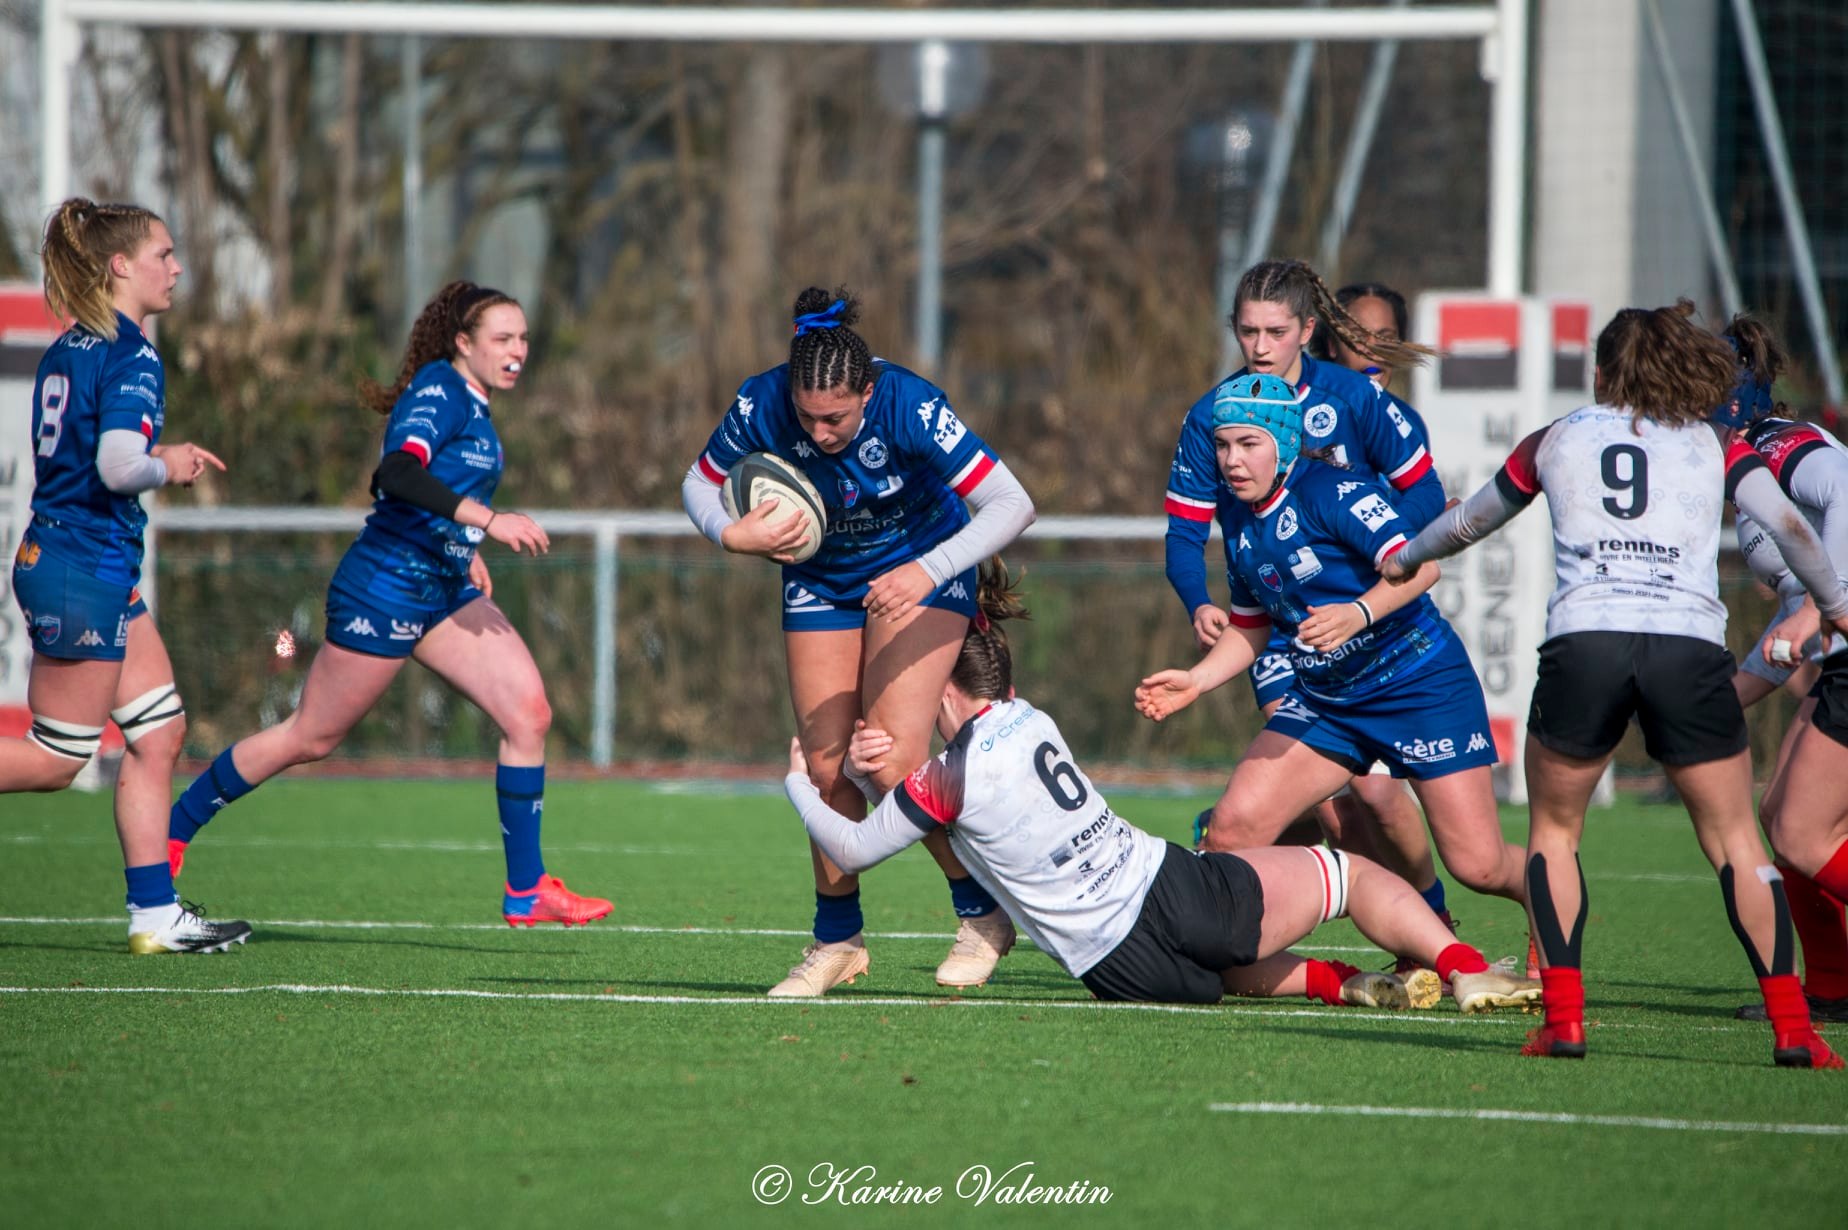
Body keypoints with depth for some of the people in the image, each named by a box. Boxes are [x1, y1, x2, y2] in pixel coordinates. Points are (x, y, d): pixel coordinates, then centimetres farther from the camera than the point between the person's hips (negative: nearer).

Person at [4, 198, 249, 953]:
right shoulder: (131, 358, -16)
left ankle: (154, 914, 11)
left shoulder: (68, 350, 11)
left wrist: (159, 454, 12)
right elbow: (119, 468, -28)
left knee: (159, 732, 10)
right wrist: (167, 468, -9)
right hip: (86, 571, -10)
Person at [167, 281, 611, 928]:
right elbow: (397, 472, -33)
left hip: (445, 592, 9)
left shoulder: (472, 404, 12)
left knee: (529, 710, -7)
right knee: (311, 737, 2)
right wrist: (486, 520, -39)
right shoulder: (439, 390, -15)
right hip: (384, 590, -9)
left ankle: (526, 891, -3)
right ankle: (172, 831, 20)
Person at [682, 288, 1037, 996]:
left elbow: (1012, 504, -33)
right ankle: (837, 939, 14)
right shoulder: (762, 406, -25)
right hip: (821, 576, 3)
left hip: (920, 571, -3)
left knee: (894, 755, -18)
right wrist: (733, 536, -27)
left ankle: (982, 913, 1)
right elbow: (701, 484, -6)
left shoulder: (910, 407, -33)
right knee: (827, 763, -4)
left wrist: (928, 571, -44)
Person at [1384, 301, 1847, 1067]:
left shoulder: (1556, 441, 20)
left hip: (1582, 639, 0)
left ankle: (1563, 1018, 4)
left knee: (1553, 831, 18)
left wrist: (1405, 560, 52)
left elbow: (1467, 523, 33)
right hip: (1691, 647, 0)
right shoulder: (1712, 446, 17)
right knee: (1734, 839, 10)